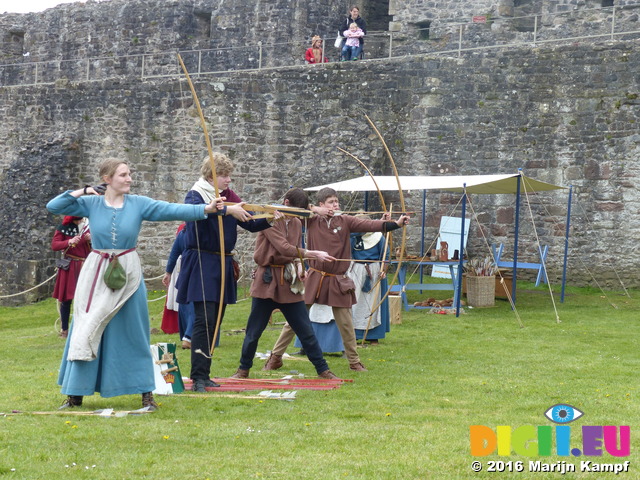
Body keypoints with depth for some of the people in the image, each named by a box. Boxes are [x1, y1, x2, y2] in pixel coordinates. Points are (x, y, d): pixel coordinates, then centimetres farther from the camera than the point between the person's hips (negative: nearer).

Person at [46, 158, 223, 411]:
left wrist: (206, 209, -26)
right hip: (96, 273, 1)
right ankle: (75, 393, 16)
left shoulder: (139, 204, -3)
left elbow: (173, 210, -14)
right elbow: (53, 206, -1)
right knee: (85, 332, 5)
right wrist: (81, 192, -8)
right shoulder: (91, 203, -2)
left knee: (133, 333, 4)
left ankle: (146, 392, 12)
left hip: (127, 274, 0)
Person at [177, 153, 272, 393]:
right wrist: (227, 210, -40)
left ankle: (204, 374, 16)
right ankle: (198, 377, -13)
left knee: (215, 321, 9)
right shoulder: (195, 195, -6)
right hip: (201, 263, -7)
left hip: (223, 264, 7)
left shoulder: (230, 197, 11)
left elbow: (251, 223, 8)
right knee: (205, 320, -14)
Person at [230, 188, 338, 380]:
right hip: (267, 280, -5)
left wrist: (299, 266, 0)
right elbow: (284, 248, -21)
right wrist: (314, 254, -25)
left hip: (289, 281, 5)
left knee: (305, 329, 3)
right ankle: (244, 369, 17)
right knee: (254, 330, 2)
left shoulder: (296, 223, 10)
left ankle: (323, 370, 8)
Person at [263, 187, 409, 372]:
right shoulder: (311, 220, -1)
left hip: (337, 281, 0)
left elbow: (370, 225, -12)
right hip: (314, 278, 0)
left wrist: (396, 224, -24)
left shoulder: (345, 221, -1)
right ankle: (275, 357, 15)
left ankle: (354, 362, 21)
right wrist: (314, 210, -11)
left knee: (345, 324, 7)